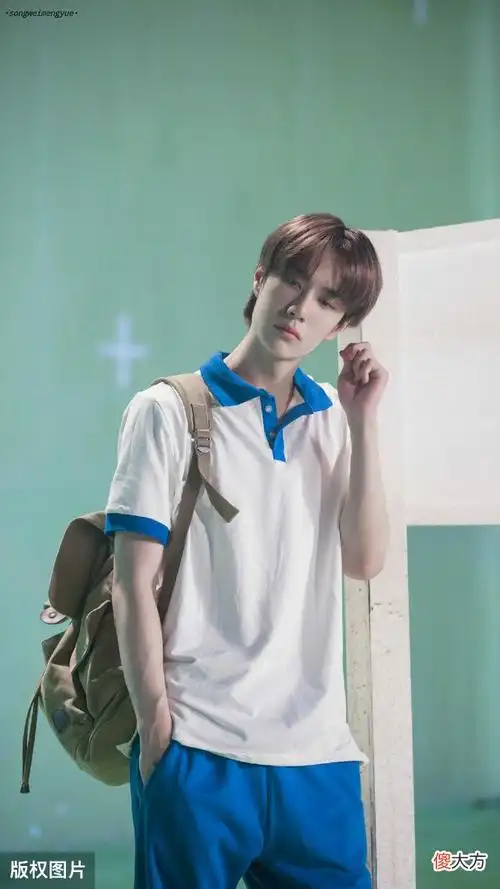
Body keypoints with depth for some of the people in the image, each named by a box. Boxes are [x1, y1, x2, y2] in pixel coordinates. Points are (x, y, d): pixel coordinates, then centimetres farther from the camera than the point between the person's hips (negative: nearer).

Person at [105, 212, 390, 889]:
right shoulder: (170, 411, -1)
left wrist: (363, 421, -2)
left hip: (320, 751, 4)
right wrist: (156, 725, -7)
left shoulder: (334, 420, 11)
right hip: (200, 750, -3)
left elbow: (364, 561, 2)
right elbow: (134, 581, -3)